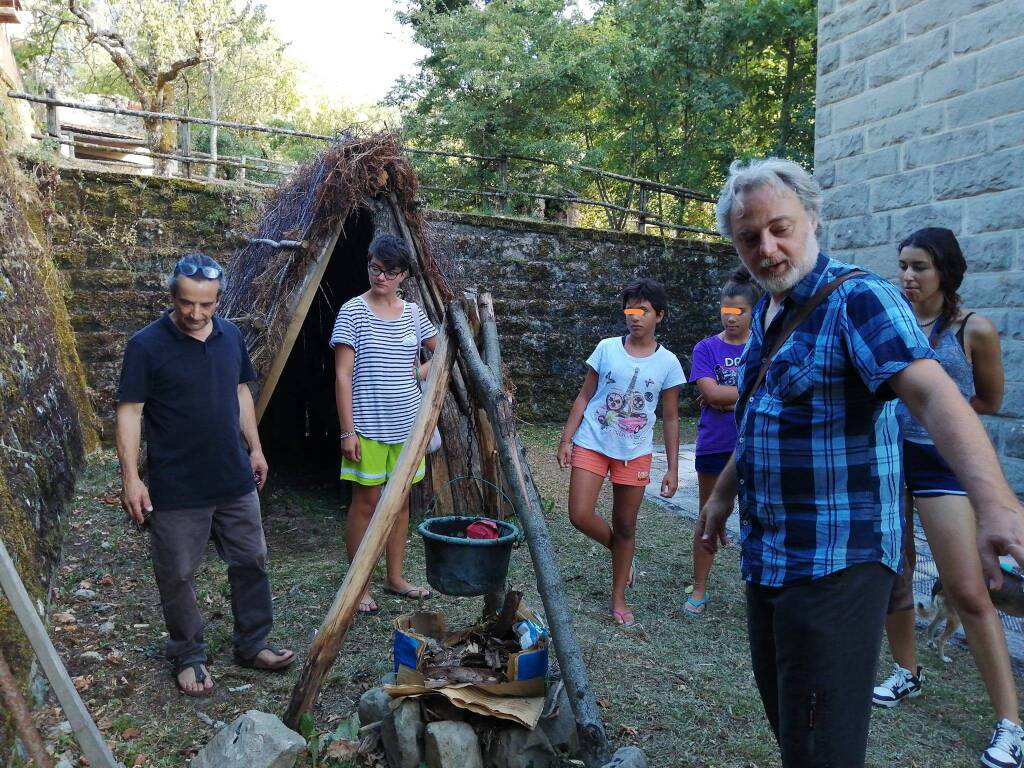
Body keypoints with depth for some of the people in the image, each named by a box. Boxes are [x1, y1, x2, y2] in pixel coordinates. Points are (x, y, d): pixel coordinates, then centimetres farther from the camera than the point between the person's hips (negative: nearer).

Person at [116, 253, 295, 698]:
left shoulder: (230, 336, 3)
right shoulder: (147, 345, -13)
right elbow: (129, 412, -12)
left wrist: (255, 448, 13)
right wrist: (131, 478, -16)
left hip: (236, 480, 5)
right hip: (176, 490, -5)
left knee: (251, 562, 13)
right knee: (178, 577, 8)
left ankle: (252, 644, 30)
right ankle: (188, 657, 27)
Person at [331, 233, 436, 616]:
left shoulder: (413, 313, 6)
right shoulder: (353, 312, -7)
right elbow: (343, 375, -10)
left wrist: (419, 372, 1)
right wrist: (347, 430, -13)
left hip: (406, 425, 5)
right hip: (368, 427, -5)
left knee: (400, 500, 12)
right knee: (366, 502, 2)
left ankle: (395, 578, 26)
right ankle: (360, 586, 15)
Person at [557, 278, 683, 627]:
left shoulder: (667, 362, -1)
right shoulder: (606, 349, -1)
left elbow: (670, 418, 4)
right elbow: (584, 397, 3)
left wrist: (673, 469, 1)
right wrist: (566, 439, -5)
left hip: (635, 452, 0)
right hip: (592, 444, 0)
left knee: (626, 525, 8)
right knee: (580, 515, -10)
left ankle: (619, 599, 25)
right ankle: (620, 552, 22)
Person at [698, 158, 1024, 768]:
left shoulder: (859, 300, -15)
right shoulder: (765, 313, 10)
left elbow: (932, 392, -32)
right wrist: (725, 494, 25)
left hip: (836, 561, -8)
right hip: (767, 553, 8)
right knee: (784, 716, 22)